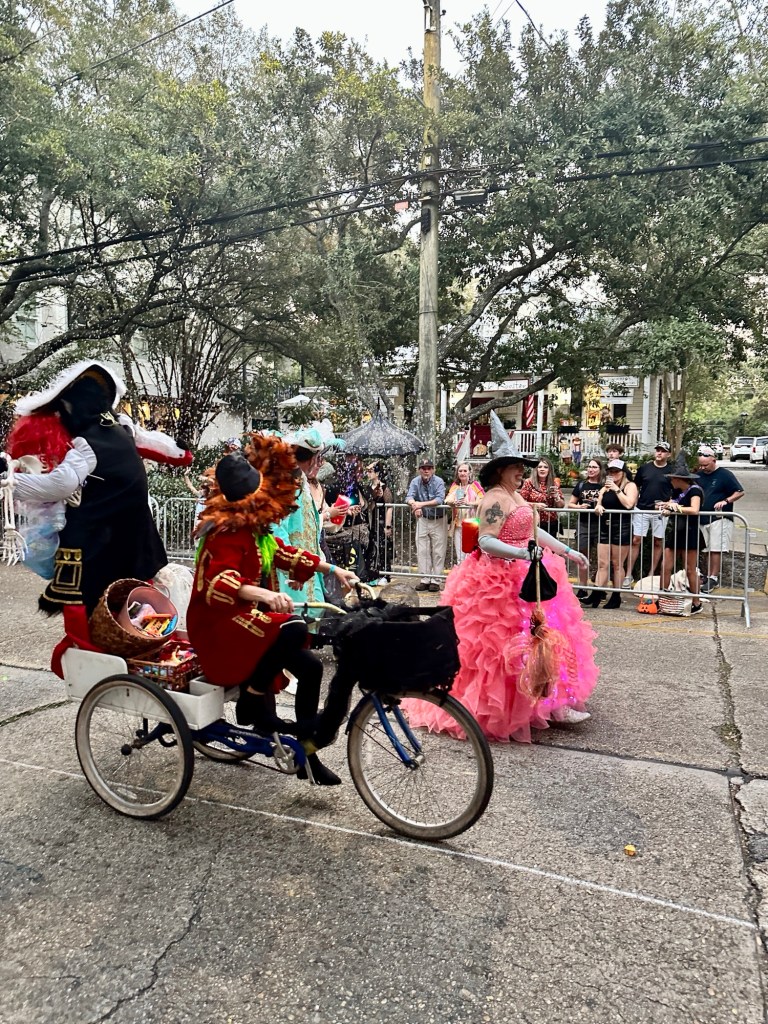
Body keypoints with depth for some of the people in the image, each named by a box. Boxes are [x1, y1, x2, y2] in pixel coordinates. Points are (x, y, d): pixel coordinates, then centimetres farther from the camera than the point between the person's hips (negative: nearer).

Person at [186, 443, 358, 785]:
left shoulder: (256, 530, 9)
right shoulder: (228, 532, -20)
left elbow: (285, 555, 23)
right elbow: (217, 581, -34)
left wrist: (333, 570, 22)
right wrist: (263, 594, -51)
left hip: (245, 618, 9)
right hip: (220, 627, -9)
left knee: (310, 667, 1)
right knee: (293, 629, -32)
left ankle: (306, 753, 13)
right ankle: (251, 701, -12)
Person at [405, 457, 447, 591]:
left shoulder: (439, 482, -14)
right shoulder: (415, 482, -2)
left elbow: (440, 499, -27)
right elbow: (409, 497, -11)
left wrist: (422, 504, -34)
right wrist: (414, 504, -33)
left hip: (438, 520, -3)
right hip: (423, 520, 3)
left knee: (438, 552, -1)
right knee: (422, 551, 4)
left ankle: (435, 580, 6)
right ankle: (425, 580, 12)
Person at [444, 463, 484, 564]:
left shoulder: (474, 485, 1)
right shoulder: (454, 486, 13)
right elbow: (447, 499, 3)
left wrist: (469, 503, -21)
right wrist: (454, 502, -18)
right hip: (458, 522, 4)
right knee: (459, 551, 7)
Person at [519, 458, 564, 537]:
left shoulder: (554, 484, 9)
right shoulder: (529, 482, -2)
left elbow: (561, 505, 11)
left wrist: (556, 496, -7)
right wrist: (535, 505, -18)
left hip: (551, 524, 4)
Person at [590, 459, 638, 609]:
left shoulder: (629, 486, 1)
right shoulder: (604, 488, 18)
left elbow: (629, 504, -15)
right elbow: (598, 505, 13)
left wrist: (616, 489, -13)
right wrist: (598, 507, -10)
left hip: (621, 528, -5)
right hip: (605, 527, 5)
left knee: (617, 564, 2)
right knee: (602, 563, 0)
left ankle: (616, 596, 10)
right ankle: (597, 593, -2)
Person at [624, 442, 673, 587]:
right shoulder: (644, 468, 6)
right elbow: (636, 488, 12)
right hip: (642, 510, 1)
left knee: (658, 542, 7)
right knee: (635, 540, -3)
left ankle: (651, 574, 17)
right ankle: (628, 574, 0)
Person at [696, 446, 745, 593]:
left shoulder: (725, 475, -6)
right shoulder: (699, 475, 10)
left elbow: (740, 492, -6)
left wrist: (725, 501, -19)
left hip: (719, 519, -6)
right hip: (703, 519, 6)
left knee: (715, 549, -7)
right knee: (709, 550, 10)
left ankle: (714, 578, -2)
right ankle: (709, 577, 14)